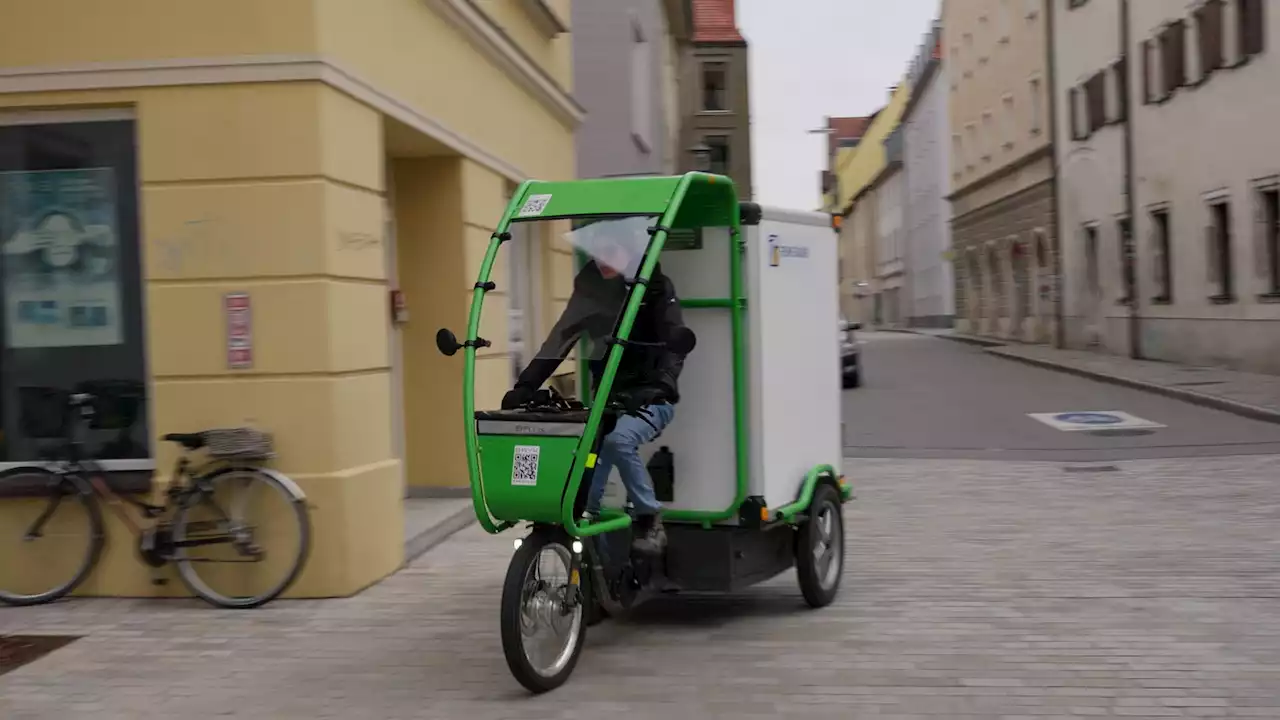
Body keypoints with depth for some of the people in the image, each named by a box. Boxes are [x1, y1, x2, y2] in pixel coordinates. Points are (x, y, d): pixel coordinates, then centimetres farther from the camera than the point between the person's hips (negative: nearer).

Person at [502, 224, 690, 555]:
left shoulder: (655, 286, -6)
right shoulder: (590, 285, 7)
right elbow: (561, 338, 2)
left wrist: (658, 386, -35)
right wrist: (526, 385, -9)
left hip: (649, 400, -5)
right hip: (606, 398, 5)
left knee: (618, 439, -31)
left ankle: (650, 519, -15)